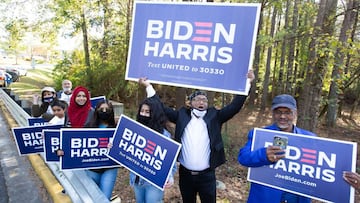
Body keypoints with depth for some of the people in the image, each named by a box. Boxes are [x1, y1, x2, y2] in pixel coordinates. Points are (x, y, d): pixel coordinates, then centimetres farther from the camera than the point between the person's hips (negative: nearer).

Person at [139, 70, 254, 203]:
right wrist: (149, 86, 1)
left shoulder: (214, 116, 0)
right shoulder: (182, 115, 2)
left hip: (207, 175, -1)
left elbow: (234, 107, -6)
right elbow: (162, 109, 3)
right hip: (185, 174, 1)